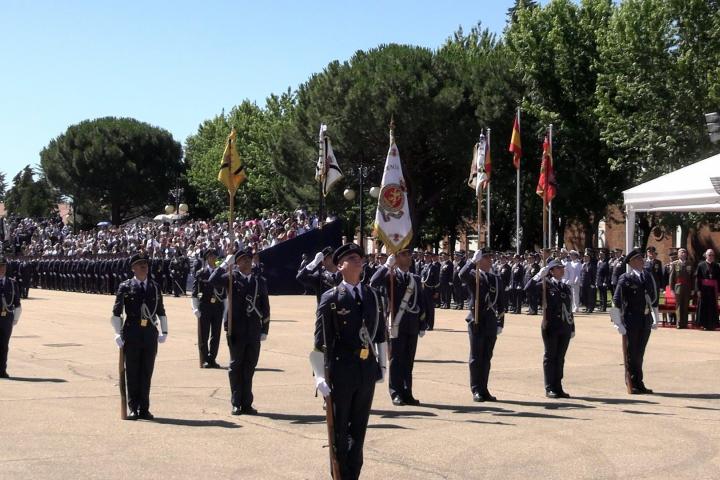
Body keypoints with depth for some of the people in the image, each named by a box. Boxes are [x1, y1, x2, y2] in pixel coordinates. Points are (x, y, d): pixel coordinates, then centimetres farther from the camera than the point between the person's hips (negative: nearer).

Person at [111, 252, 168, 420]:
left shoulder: (155, 287, 11)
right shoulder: (125, 287, 1)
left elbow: (161, 311, 17)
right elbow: (116, 312, 0)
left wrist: (164, 331, 11)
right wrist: (118, 334, -6)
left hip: (151, 333, 3)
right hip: (132, 333, -3)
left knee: (147, 373, 6)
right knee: (132, 373, 3)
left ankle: (144, 409, 14)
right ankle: (133, 409, 11)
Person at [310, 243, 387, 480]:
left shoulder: (373, 295, 8)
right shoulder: (331, 298, -7)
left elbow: (380, 333, 15)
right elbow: (320, 340, -9)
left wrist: (382, 364, 13)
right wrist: (320, 376, -13)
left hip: (368, 369, 4)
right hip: (341, 369, -4)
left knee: (359, 427, 13)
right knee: (340, 429, 7)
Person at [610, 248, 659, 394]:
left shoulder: (648, 277, 10)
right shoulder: (625, 279, -7)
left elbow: (654, 298, 17)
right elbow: (616, 302, -9)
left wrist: (655, 319, 15)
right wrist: (619, 323, -12)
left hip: (646, 320, 5)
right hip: (631, 321, -5)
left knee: (640, 353, 13)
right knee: (631, 354, 3)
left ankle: (639, 383, 21)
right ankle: (632, 385, 11)